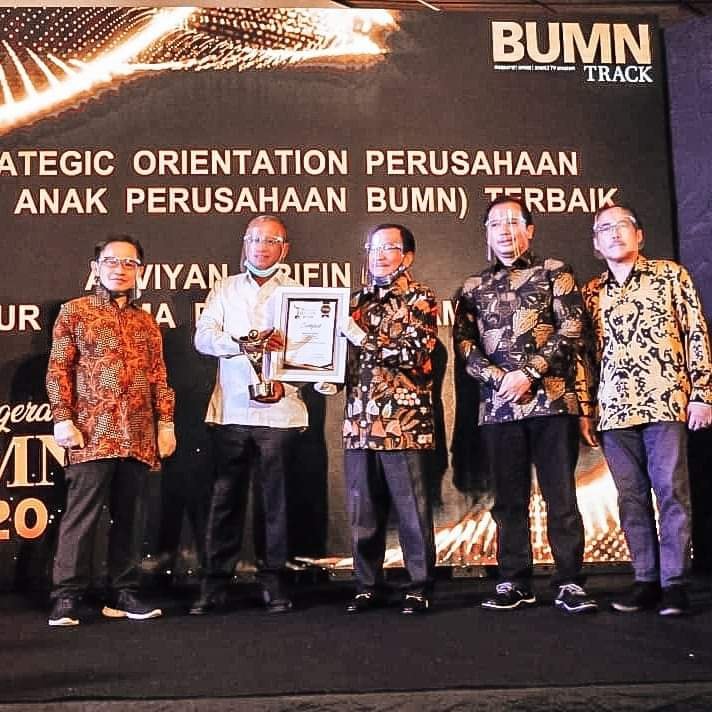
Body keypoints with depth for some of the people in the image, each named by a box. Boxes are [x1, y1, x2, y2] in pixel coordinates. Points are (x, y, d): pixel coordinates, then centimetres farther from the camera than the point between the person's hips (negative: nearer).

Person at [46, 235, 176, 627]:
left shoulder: (147, 321, 17)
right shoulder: (75, 311, 6)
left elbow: (158, 376, 15)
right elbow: (58, 369, 1)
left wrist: (165, 421, 7)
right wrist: (63, 418, -8)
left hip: (138, 434, 4)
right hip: (92, 431, -4)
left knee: (128, 515, 7)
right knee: (81, 514, -4)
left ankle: (122, 594, 16)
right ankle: (67, 596, 4)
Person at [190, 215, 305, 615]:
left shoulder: (297, 292, 8)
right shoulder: (225, 290, 14)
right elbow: (203, 337, 0)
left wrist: (287, 385, -14)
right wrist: (242, 344, -19)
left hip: (278, 412, -1)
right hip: (230, 412, 2)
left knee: (276, 500, 4)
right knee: (226, 499, 4)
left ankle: (275, 583, 14)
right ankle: (215, 586, 11)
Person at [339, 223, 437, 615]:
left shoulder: (420, 299, 1)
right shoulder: (358, 299, 17)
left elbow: (416, 352, -11)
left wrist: (363, 338, -12)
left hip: (404, 423, -5)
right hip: (359, 422, 5)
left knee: (412, 510, 1)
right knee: (363, 512, 8)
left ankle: (420, 587, 12)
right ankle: (367, 585, 20)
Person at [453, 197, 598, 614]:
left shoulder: (554, 274, 8)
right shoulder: (474, 288, 17)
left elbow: (571, 330, -3)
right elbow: (464, 344, 8)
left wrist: (528, 373, -12)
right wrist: (500, 378, -8)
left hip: (552, 401, -3)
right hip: (498, 406, 3)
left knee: (561, 497, -2)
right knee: (509, 499, 7)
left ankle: (570, 583, 5)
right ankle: (515, 583, 15)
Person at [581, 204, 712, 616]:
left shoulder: (670, 275, 7)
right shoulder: (591, 293, 14)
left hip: (665, 401, -3)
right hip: (614, 409, 3)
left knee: (672, 491, -4)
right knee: (631, 497, 5)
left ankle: (674, 582, 3)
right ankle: (646, 580, 13)